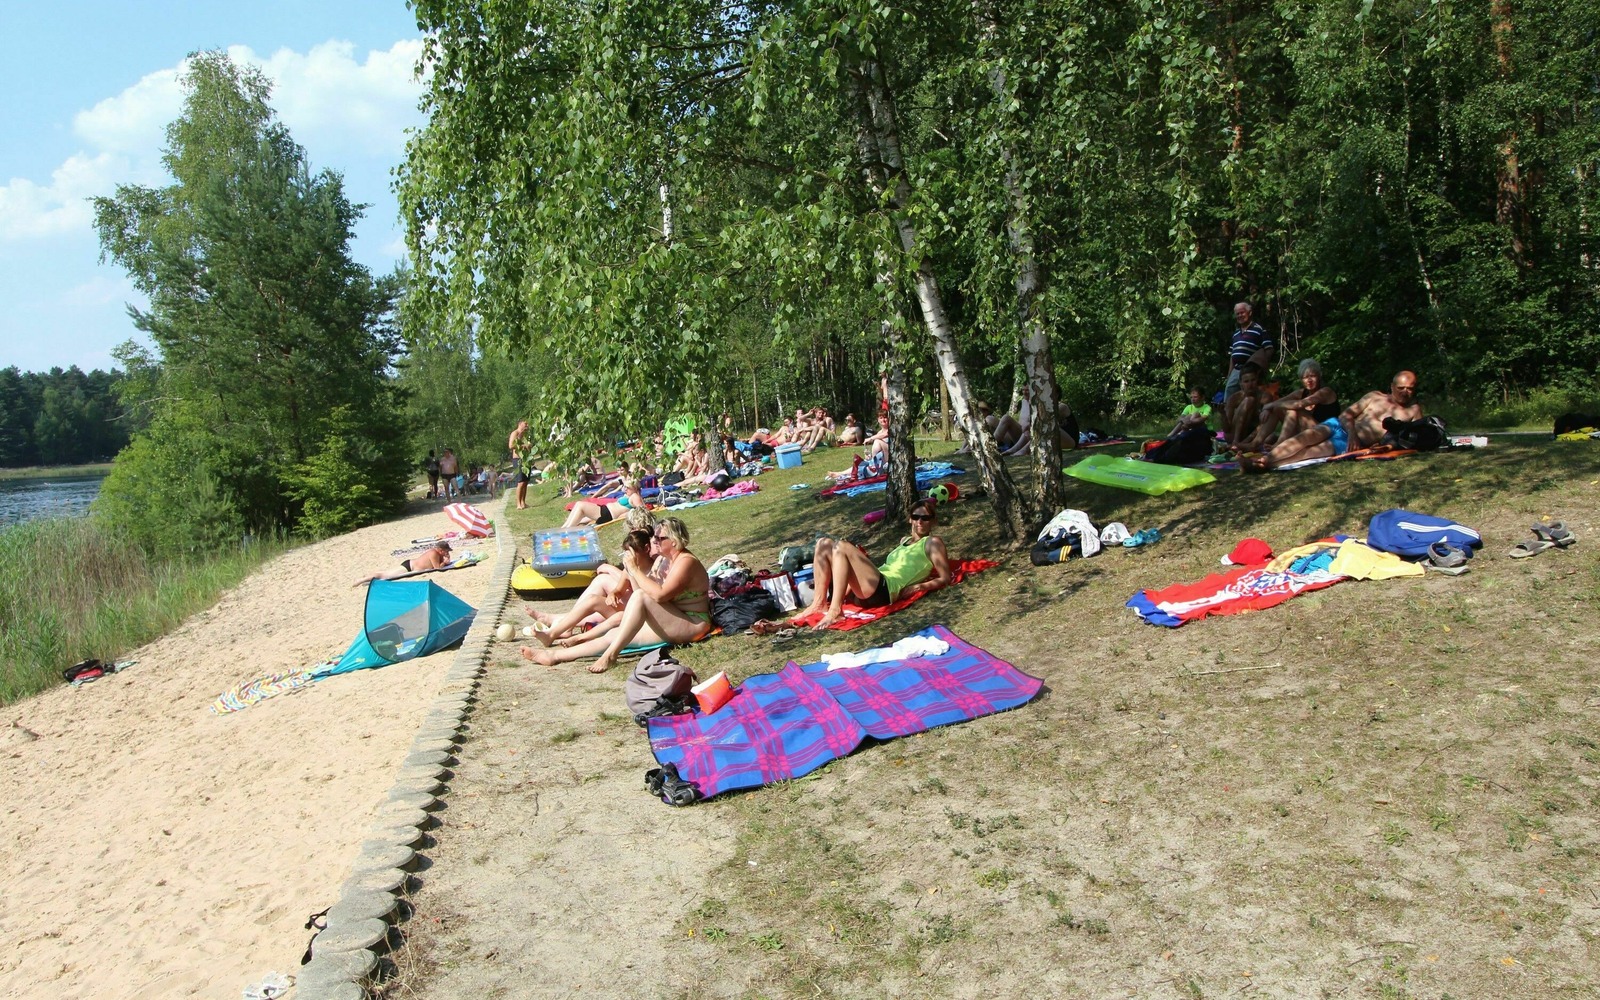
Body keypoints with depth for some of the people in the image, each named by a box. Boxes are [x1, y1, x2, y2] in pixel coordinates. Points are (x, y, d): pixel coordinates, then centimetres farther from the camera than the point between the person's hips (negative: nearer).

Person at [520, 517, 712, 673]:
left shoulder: (686, 562, -16)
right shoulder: (666, 560, 13)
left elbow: (659, 595, -28)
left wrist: (636, 570, -21)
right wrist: (631, 569, -3)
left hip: (692, 625, -9)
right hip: (671, 623, 9)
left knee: (640, 597, -27)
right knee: (615, 634, -2)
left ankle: (611, 654, -27)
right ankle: (554, 655, -2)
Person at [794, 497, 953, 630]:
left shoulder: (932, 542, 8)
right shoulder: (905, 541, 31)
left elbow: (946, 579, 1)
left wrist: (917, 587, -10)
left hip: (883, 589, -8)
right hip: (860, 590, 8)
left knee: (842, 546, -23)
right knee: (824, 543, 1)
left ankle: (835, 610, -30)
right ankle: (819, 603, -9)